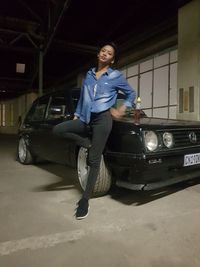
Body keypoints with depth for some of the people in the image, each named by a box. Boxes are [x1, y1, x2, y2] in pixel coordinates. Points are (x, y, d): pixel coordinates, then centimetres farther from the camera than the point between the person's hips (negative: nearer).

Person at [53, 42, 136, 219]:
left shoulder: (116, 76, 4)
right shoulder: (89, 74, 17)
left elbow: (131, 93, 14)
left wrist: (121, 110, 1)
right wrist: (76, 115, 13)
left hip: (102, 119, -5)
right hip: (86, 119, 5)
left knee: (94, 161, -6)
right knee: (58, 129, -14)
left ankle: (85, 200, 6)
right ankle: (88, 144, 1)